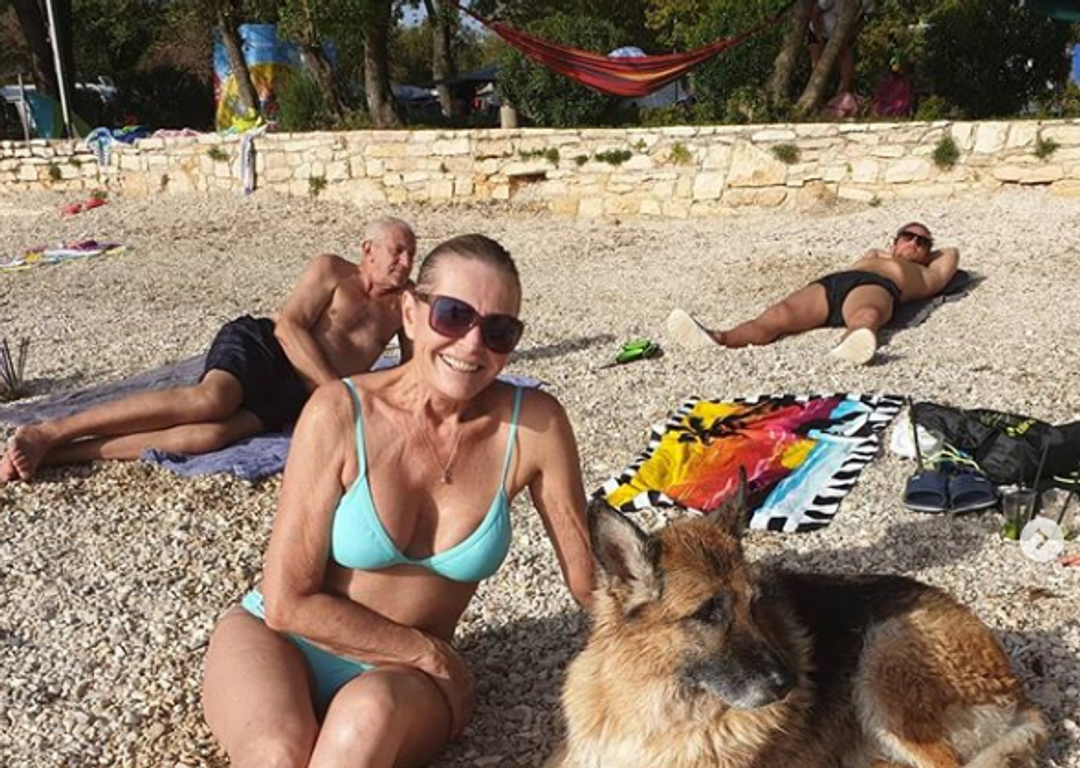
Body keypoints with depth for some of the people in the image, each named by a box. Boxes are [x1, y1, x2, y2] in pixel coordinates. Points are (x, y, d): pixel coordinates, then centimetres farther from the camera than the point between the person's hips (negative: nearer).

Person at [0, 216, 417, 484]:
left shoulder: (401, 303, 20)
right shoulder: (331, 270, 7)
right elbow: (290, 325, -7)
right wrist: (336, 388, -16)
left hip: (289, 396, 2)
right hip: (257, 344, -2)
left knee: (209, 435, -29)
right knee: (209, 399, -35)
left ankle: (55, 453, -28)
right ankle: (46, 432, -27)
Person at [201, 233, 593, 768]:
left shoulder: (533, 426, -14)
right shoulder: (342, 413, -18)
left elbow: (591, 581, -3)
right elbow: (288, 603, -15)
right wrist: (428, 653, -12)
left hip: (404, 678, 1)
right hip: (279, 642, -1)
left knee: (372, 713, -33)